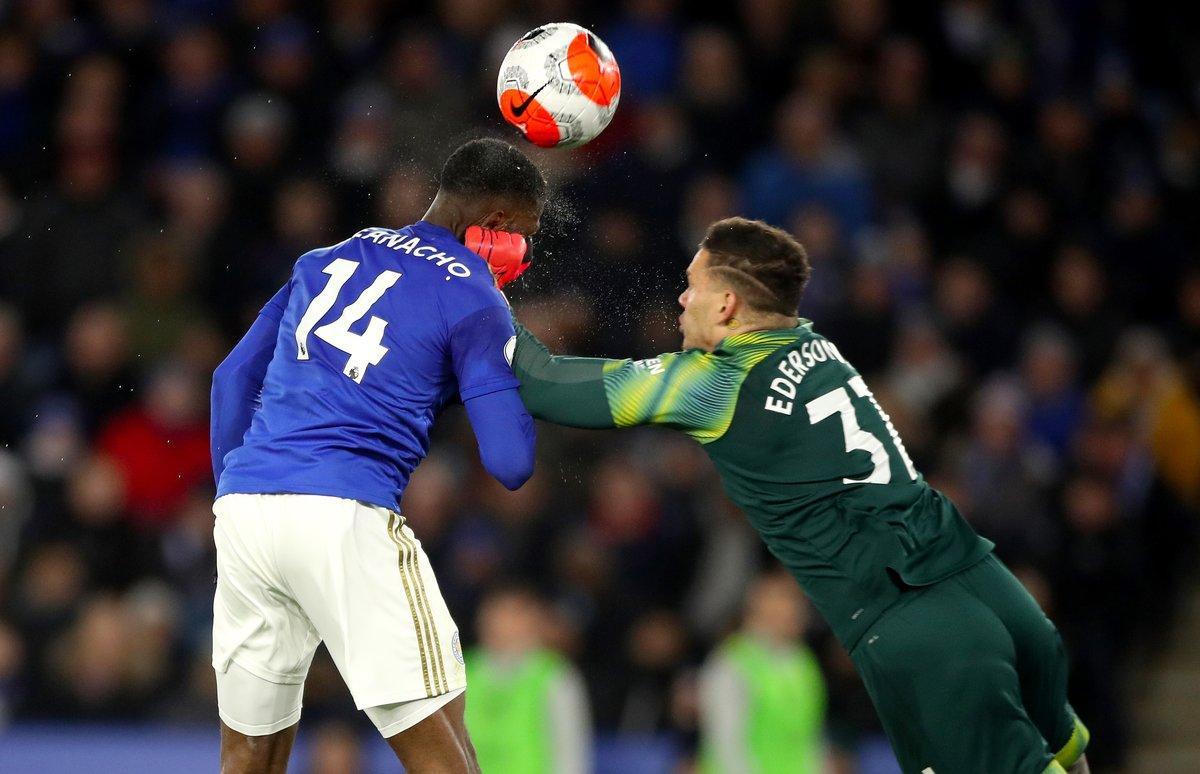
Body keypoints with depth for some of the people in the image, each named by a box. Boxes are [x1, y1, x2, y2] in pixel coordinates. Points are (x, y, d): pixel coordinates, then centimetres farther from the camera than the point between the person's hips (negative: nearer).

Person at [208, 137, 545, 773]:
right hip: (343, 511, -6)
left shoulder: (327, 261, 22)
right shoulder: (473, 299, 3)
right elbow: (510, 464, -2)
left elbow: (232, 379, 24)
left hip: (241, 506, 6)